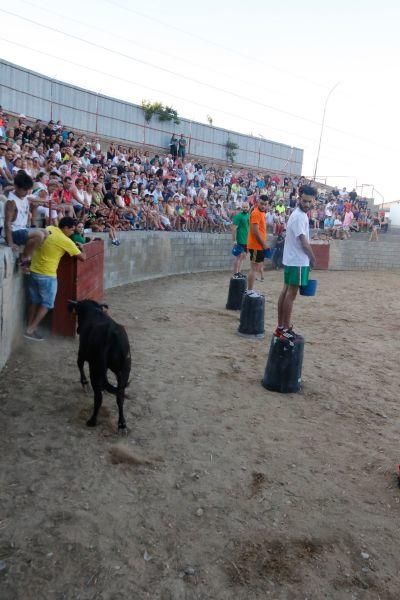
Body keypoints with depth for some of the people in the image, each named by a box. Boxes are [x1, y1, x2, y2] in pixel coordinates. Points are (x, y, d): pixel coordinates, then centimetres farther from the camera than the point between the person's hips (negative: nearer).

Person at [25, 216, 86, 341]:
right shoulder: (65, 241, -15)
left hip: (34, 271, 7)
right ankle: (30, 330, 3)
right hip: (47, 275, -7)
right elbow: (82, 257, -11)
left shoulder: (49, 229, 3)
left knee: (33, 301, 18)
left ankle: (29, 327, 26)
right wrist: (80, 249, 12)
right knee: (46, 304, 6)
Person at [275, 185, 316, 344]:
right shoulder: (299, 216, -18)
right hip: (297, 261, -10)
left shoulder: (299, 214, 14)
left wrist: (309, 258, 13)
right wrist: (313, 259, -8)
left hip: (291, 260, 10)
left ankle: (280, 327, 18)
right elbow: (304, 242, -20)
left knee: (286, 292, 11)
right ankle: (285, 330, 0)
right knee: (291, 294, -6)